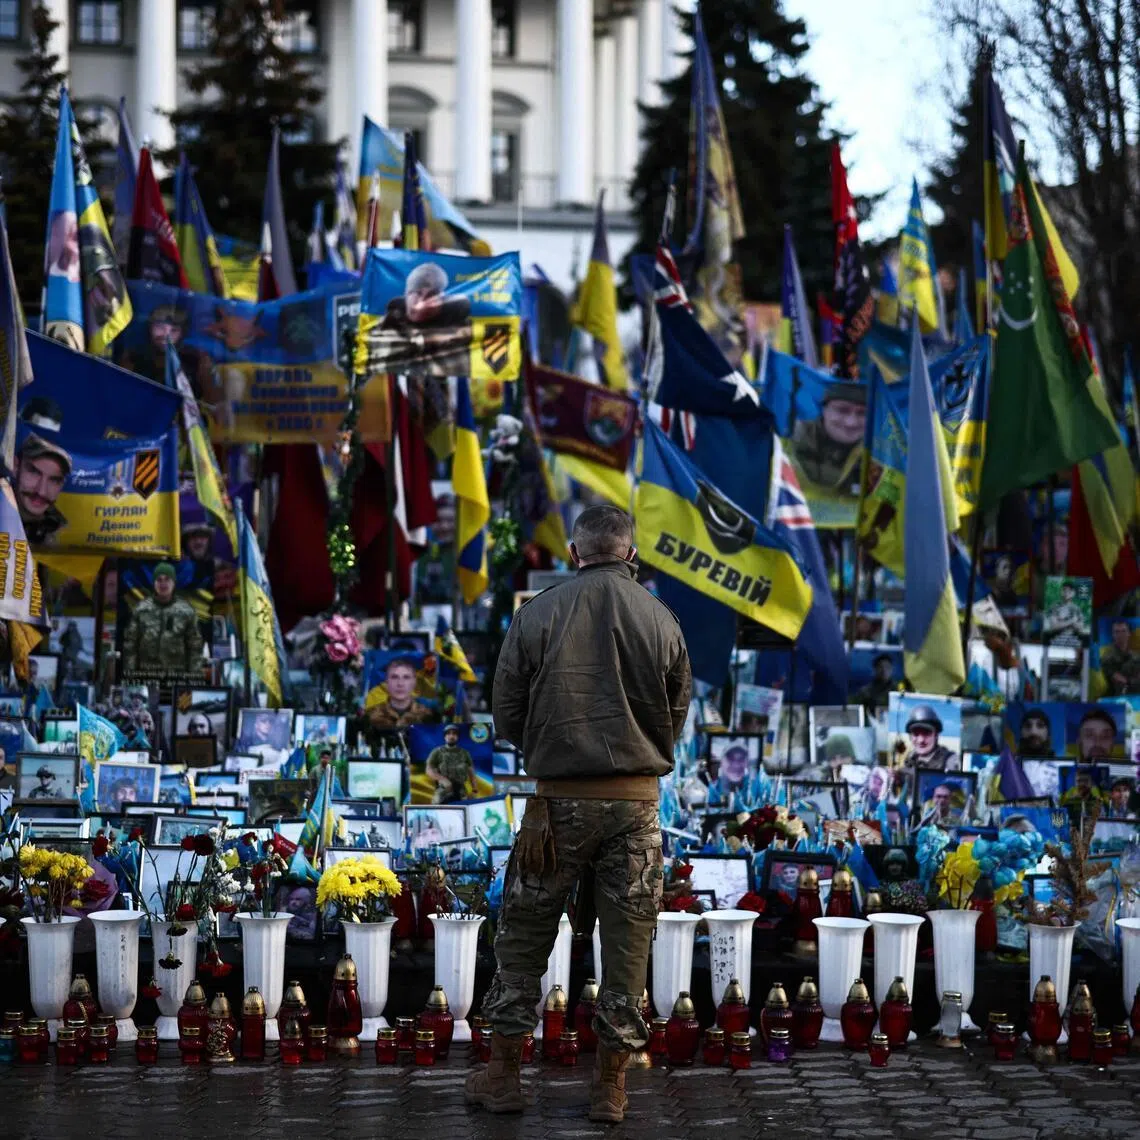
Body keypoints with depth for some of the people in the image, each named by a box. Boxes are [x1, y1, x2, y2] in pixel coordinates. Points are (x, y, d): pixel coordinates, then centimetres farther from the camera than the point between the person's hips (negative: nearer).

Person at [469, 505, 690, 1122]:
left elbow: (505, 709, 0)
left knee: (524, 934, 11)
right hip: (636, 800, 1)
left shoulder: (537, 614, -6)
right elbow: (676, 716, 4)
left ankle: (502, 1072, 15)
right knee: (627, 943, 8)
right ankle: (611, 1083, 11)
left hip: (559, 798, -1)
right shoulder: (660, 619, -3)